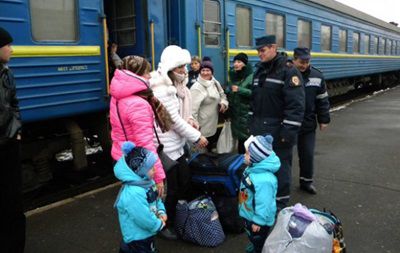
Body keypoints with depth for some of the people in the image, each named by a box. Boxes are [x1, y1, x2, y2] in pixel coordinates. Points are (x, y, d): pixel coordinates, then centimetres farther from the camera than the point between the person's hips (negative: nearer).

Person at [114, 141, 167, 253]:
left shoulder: (147, 182, -4)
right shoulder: (133, 194, -36)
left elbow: (156, 198, 11)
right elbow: (144, 218, -33)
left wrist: (161, 211, -5)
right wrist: (160, 224, -17)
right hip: (137, 238, -10)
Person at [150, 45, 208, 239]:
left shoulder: (175, 84, 9)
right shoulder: (161, 89, -22)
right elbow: (173, 119, -22)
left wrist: (189, 119, -3)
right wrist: (196, 137, -16)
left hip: (177, 143, 10)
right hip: (166, 146, -9)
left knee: (185, 181, 17)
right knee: (170, 189, 4)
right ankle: (166, 225, 23)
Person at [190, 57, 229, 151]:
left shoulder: (215, 83, 6)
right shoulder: (196, 88, -18)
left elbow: (222, 95, 20)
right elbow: (193, 108, -21)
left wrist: (223, 103, -3)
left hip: (213, 126, 7)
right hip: (202, 128, -7)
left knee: (210, 149, 22)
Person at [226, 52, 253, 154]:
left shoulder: (251, 76, -10)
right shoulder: (233, 75, 12)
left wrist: (240, 90, -22)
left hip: (246, 113, -6)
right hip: (234, 112, 6)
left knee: (246, 138, -7)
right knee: (239, 137, 12)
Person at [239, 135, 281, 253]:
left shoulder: (264, 180, -40)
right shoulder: (254, 168, -10)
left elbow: (263, 204, -33)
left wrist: (258, 221, -22)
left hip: (258, 218, -10)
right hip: (249, 214, 10)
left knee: (258, 239, 16)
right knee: (251, 236, 34)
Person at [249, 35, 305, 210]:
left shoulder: (289, 72, -12)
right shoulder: (259, 71, 13)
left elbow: (296, 105, -18)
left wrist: (289, 131, -22)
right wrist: (252, 124, 16)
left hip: (278, 132, -7)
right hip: (260, 131, 8)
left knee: (280, 167, 2)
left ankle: (280, 204, 16)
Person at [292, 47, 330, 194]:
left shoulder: (316, 76, 1)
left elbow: (322, 100, 8)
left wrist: (324, 120, 7)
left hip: (308, 124, 3)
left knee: (307, 154, 10)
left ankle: (306, 181, 28)